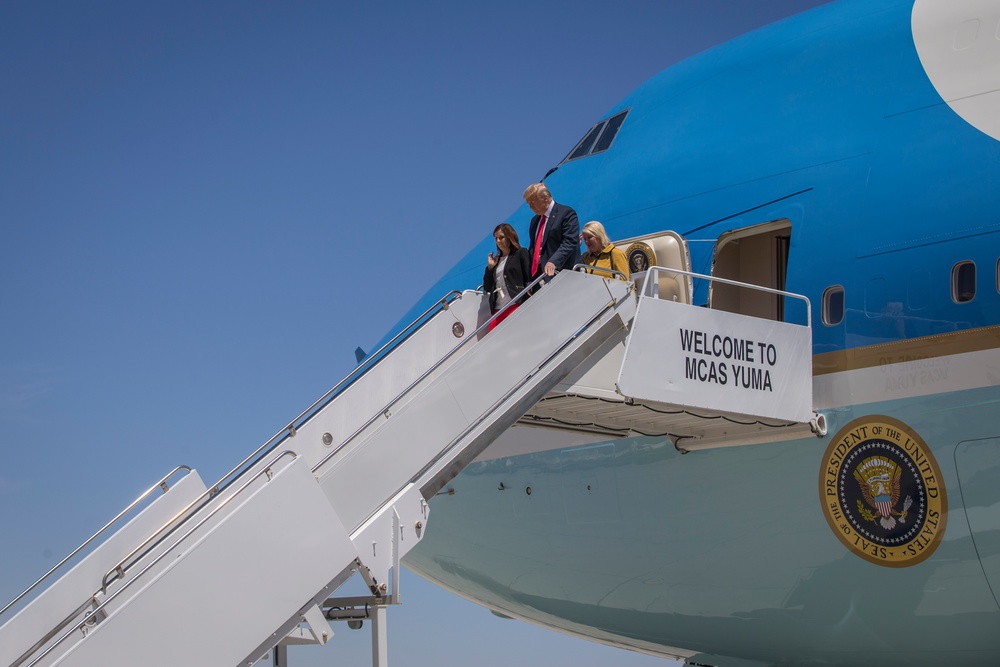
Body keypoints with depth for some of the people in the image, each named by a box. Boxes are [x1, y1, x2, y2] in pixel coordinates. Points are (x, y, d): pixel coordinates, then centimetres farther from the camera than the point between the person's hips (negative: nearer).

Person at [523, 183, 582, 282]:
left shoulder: (566, 213, -4)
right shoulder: (535, 220, 22)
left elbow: (569, 242, -16)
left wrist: (553, 262, -30)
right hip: (538, 276, 7)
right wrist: (531, 280, 15)